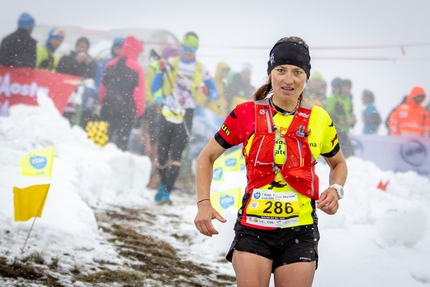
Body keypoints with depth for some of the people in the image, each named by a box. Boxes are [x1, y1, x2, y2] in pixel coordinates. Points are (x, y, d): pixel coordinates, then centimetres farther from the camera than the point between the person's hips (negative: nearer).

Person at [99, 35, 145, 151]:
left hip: (109, 105, 4)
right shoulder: (136, 68, -8)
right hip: (127, 107, -4)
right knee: (122, 138, -3)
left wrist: (102, 103, 21)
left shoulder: (110, 65, 8)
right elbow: (139, 91, -9)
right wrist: (139, 110, -1)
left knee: (107, 136, 11)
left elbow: (103, 87, 11)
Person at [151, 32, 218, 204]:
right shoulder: (171, 64, 6)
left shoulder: (201, 69, 6)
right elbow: (155, 88, 4)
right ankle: (163, 184, 28)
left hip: (186, 115, -1)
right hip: (168, 112, 1)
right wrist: (161, 71, -11)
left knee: (176, 153, -12)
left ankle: (166, 192, -16)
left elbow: (215, 94, 8)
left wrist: (207, 92, -15)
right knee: (162, 151, 3)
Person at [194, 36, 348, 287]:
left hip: (300, 232, 1)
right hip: (253, 229, -1)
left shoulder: (319, 120, 1)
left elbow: (338, 164, 19)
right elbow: (207, 157, 6)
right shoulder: (246, 114, -3)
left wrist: (335, 189, -3)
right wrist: (204, 203, -8)